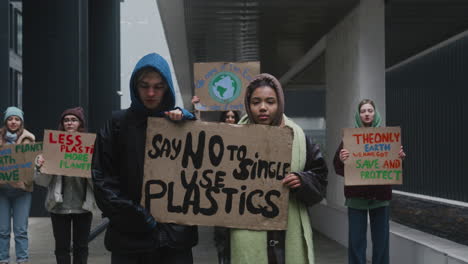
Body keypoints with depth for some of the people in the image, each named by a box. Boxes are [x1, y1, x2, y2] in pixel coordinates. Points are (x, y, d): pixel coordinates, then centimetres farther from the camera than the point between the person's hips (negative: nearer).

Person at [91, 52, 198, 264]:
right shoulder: (118, 124, 4)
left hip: (174, 236, 1)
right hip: (129, 237, -1)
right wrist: (138, 219, -10)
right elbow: (102, 179, -2)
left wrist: (185, 120, -9)